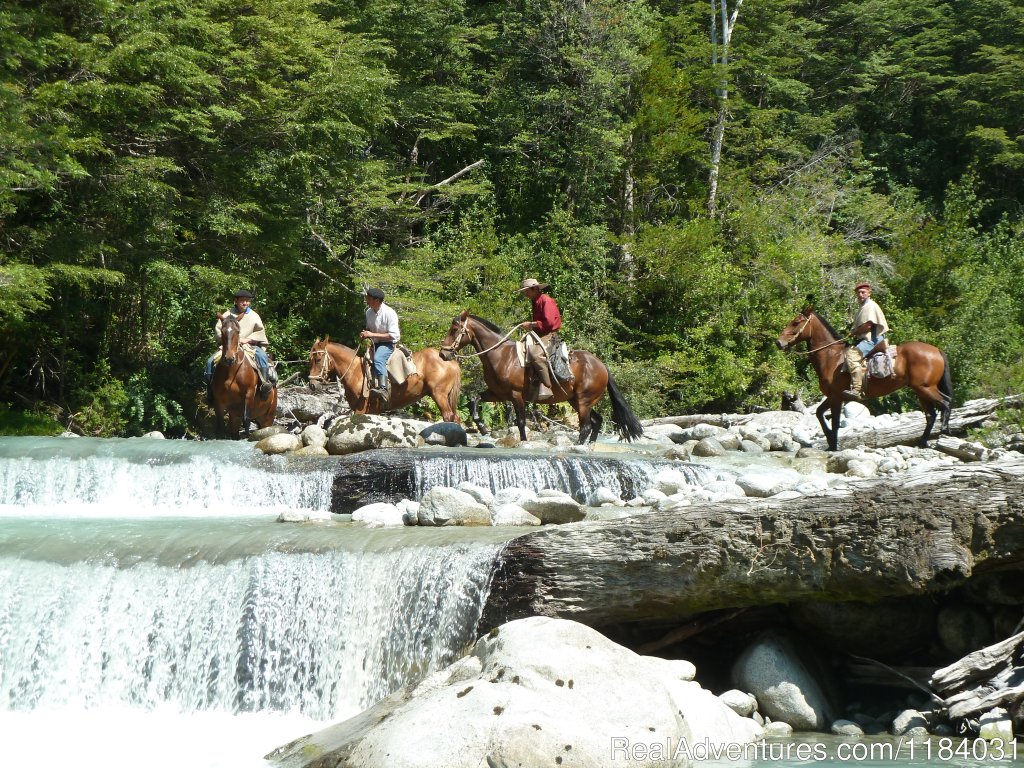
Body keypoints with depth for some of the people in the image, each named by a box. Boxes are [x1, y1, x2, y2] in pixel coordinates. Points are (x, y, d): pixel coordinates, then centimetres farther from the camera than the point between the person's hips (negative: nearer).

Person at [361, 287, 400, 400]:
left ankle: (384, 389, -48)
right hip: (374, 343, 9)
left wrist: (372, 334, -23)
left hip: (387, 343, -9)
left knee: (377, 359, -36)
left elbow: (394, 335, -21)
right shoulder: (369, 312, 5)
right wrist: (365, 334, -1)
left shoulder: (389, 313, -18)